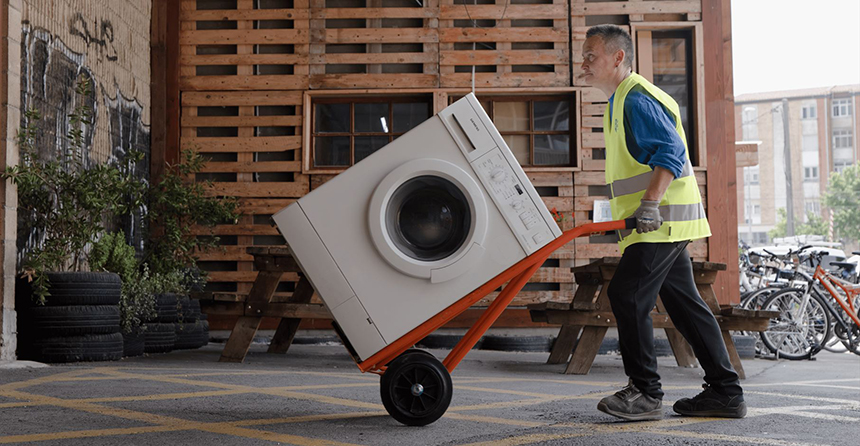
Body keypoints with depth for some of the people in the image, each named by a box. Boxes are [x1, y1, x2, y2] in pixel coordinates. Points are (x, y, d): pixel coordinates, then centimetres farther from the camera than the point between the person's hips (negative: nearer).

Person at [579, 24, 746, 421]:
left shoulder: (636, 98, -11)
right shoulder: (621, 100, 21)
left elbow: (670, 151, -22)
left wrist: (650, 202, -29)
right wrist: (644, 208, 26)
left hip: (661, 219, -11)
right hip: (661, 222, 11)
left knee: (627, 294, -11)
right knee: (683, 302, 10)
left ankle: (645, 393, -5)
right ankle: (725, 392, 15)